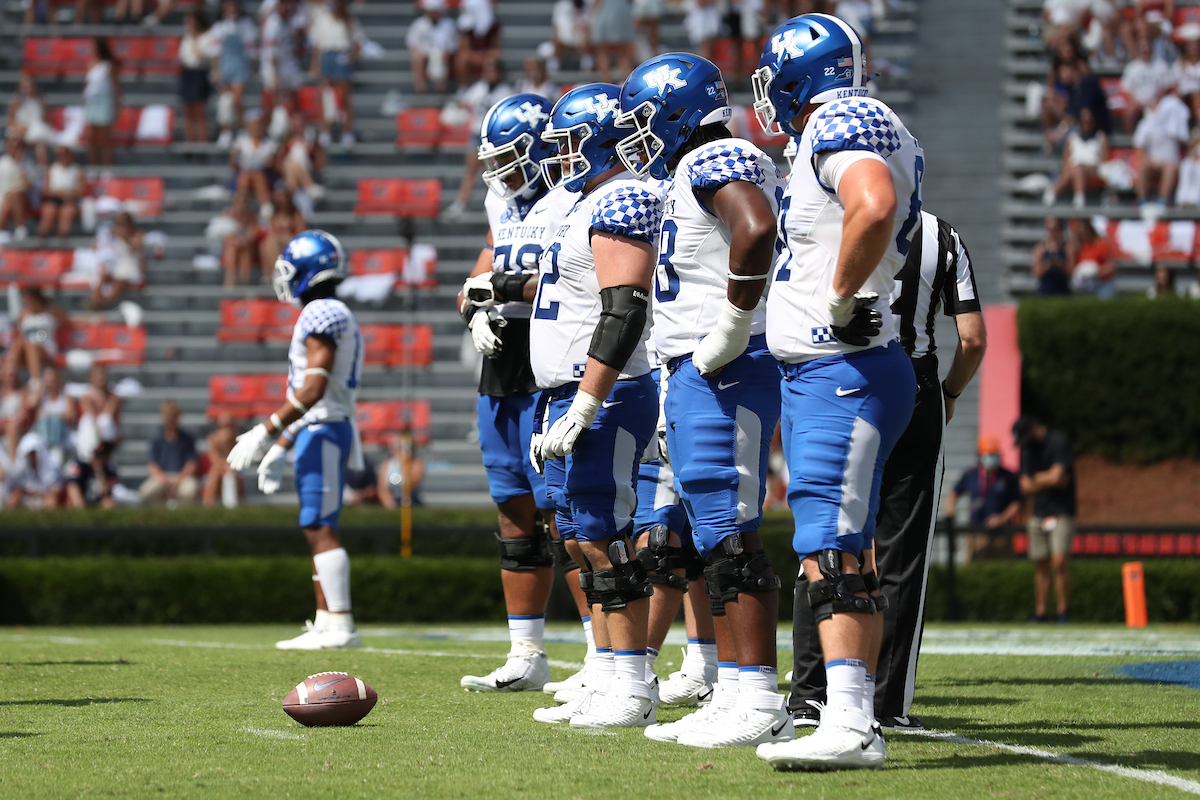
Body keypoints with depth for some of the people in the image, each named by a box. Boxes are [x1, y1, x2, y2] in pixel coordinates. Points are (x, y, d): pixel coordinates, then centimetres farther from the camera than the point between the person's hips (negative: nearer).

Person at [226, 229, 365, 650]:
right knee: (318, 529, 10)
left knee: (320, 528, -12)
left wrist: (266, 433, -21)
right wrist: (281, 448, 26)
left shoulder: (322, 315, -12)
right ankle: (325, 624, 10)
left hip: (323, 431, -10)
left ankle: (340, 626, -15)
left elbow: (313, 390, -21)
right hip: (319, 430, 10)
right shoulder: (335, 316, 20)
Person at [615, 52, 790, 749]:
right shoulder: (695, 173, 22)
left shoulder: (717, 162, -11)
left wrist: (732, 325, -24)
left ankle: (759, 704, -12)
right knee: (716, 539, 11)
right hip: (700, 374, 11)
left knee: (732, 535, -11)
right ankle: (737, 699, 13)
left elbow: (757, 227, -31)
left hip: (727, 373, -11)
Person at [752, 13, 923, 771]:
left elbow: (874, 206, -32)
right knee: (844, 552, 10)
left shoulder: (840, 124, -13)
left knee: (832, 550, -15)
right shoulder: (862, 127, 17)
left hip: (841, 372, -11)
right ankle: (857, 721, 13)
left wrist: (842, 297, -22)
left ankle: (848, 724, -20)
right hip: (824, 375, 11)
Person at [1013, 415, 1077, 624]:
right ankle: (1040, 613, 10)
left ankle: (1063, 613, -10)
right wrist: (1048, 480, -5)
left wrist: (1037, 478, 0)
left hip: (1061, 513, -7)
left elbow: (1056, 476, -19)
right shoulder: (1028, 449, 13)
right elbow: (1026, 487, 9)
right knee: (1042, 566, 6)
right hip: (1038, 513, 7)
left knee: (1059, 561, -17)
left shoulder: (1058, 441, -9)